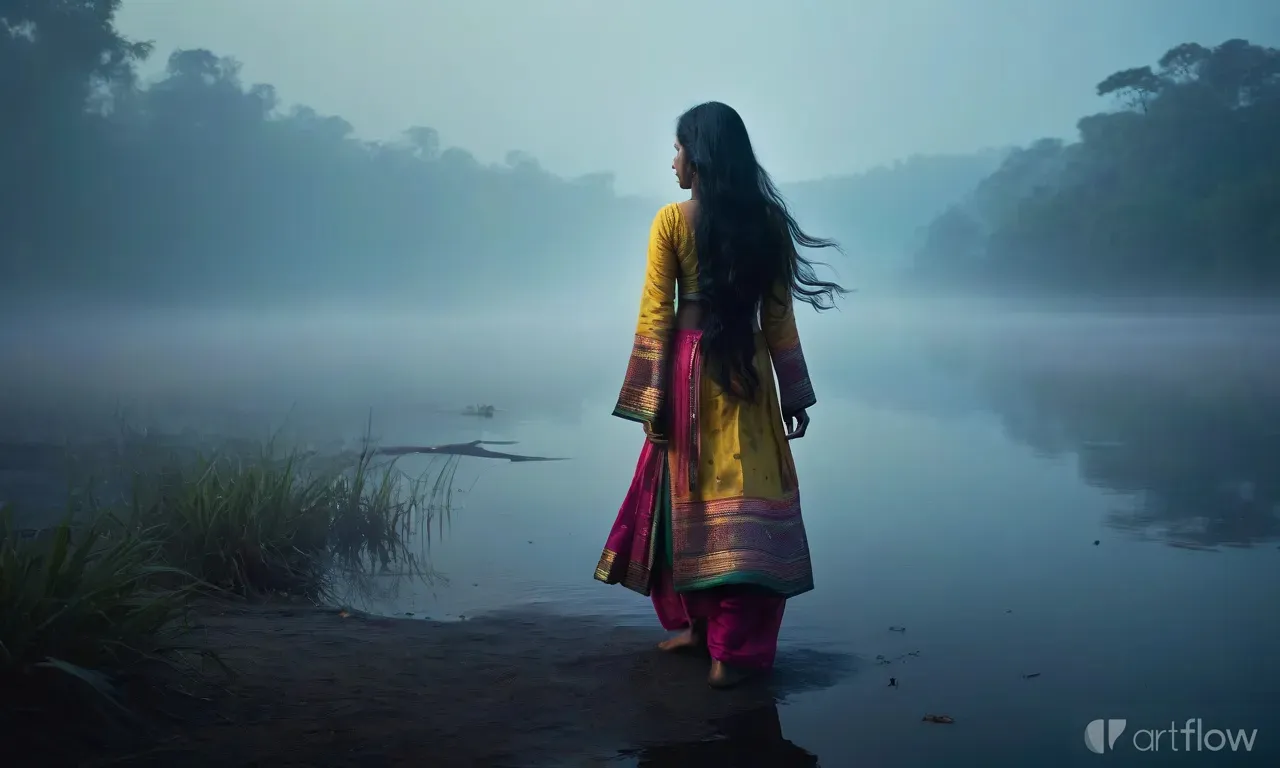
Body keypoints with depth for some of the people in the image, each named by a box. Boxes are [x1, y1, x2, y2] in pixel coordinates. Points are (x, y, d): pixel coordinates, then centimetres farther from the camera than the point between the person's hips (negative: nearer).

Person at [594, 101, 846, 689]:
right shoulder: (767, 220, 1)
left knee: (688, 495, 13)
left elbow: (656, 314, -7)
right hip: (747, 371, 1)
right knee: (745, 499, 1)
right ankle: (733, 650, -1)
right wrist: (794, 393, 10)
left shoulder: (672, 220, -5)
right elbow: (778, 315, 4)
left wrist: (651, 396, -2)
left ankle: (697, 623, 24)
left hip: (690, 368, -1)